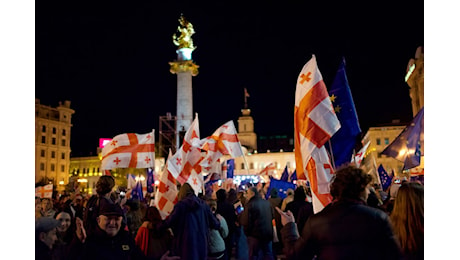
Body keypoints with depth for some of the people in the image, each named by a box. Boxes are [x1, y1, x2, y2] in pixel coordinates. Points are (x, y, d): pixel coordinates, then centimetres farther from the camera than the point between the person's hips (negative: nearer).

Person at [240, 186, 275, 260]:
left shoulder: (250, 205, -19)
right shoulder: (267, 203, 2)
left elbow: (245, 222, -20)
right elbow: (272, 216, 15)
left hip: (255, 234, -6)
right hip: (268, 234, 6)